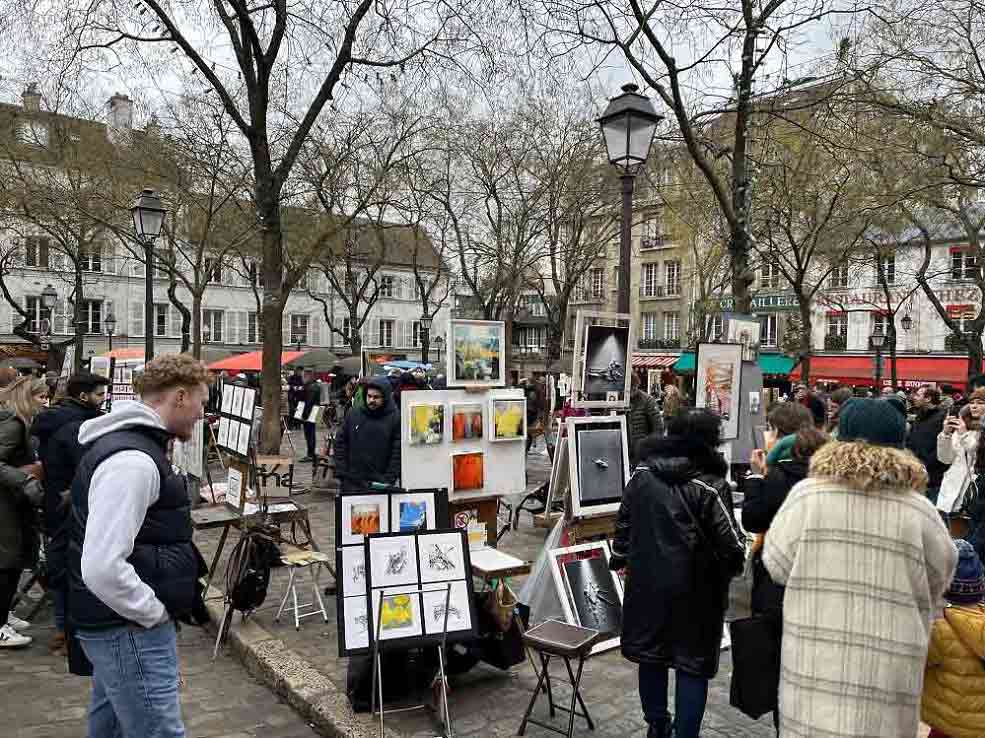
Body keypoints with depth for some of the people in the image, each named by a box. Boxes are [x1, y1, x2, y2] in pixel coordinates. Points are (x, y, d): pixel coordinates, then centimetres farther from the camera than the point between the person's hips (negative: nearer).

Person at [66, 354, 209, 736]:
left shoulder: (124, 439, 10)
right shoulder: (133, 461, -24)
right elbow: (102, 567, -31)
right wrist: (154, 613, -17)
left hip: (114, 623, 11)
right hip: (131, 632, -11)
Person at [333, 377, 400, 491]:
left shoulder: (395, 418, -6)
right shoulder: (354, 413, 4)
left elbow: (398, 452, -7)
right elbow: (340, 443, 8)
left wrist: (388, 480, -12)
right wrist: (341, 473, 1)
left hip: (379, 484, -3)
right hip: (351, 482, 3)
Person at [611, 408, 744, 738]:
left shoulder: (642, 474, -2)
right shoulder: (711, 485, -15)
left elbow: (624, 521, 6)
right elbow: (729, 542, -14)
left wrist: (618, 559, 20)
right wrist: (734, 565, 7)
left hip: (646, 580, 5)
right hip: (694, 587, -4)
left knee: (651, 654, 19)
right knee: (693, 663, 9)